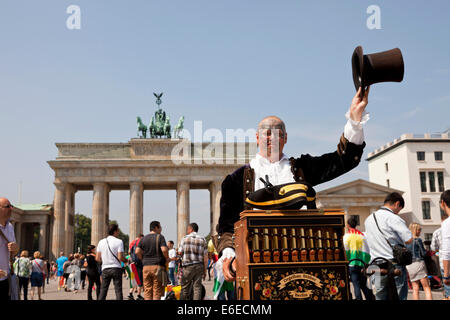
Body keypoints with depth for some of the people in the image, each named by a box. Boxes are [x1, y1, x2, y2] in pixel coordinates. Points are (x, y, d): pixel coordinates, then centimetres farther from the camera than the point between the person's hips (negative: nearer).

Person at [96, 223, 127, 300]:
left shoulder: (101, 242, 7)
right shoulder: (119, 241, -6)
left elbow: (97, 259, 6)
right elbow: (120, 257, -13)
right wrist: (126, 260, 6)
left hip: (105, 268, 4)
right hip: (116, 268, -4)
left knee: (103, 291, 7)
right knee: (118, 290, 0)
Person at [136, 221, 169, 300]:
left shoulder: (144, 238, 11)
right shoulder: (160, 237, -4)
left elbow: (137, 251, 2)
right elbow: (164, 249, -17)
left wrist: (143, 259, 14)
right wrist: (167, 258, -1)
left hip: (146, 266, 4)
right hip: (158, 266, -4)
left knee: (147, 290, 7)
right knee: (157, 291, 0)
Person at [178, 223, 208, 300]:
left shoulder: (185, 238, 0)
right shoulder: (202, 239, 5)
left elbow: (180, 252, 0)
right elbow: (205, 256, 2)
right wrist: (205, 270, 7)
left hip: (188, 265, -2)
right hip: (199, 266, 2)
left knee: (185, 287, 7)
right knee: (197, 287, 4)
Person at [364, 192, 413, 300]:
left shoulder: (368, 219, 13)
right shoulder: (393, 218, -10)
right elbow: (409, 240, -16)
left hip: (376, 266, 6)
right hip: (394, 265, -6)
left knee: (380, 296, 9)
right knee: (399, 296, 1)